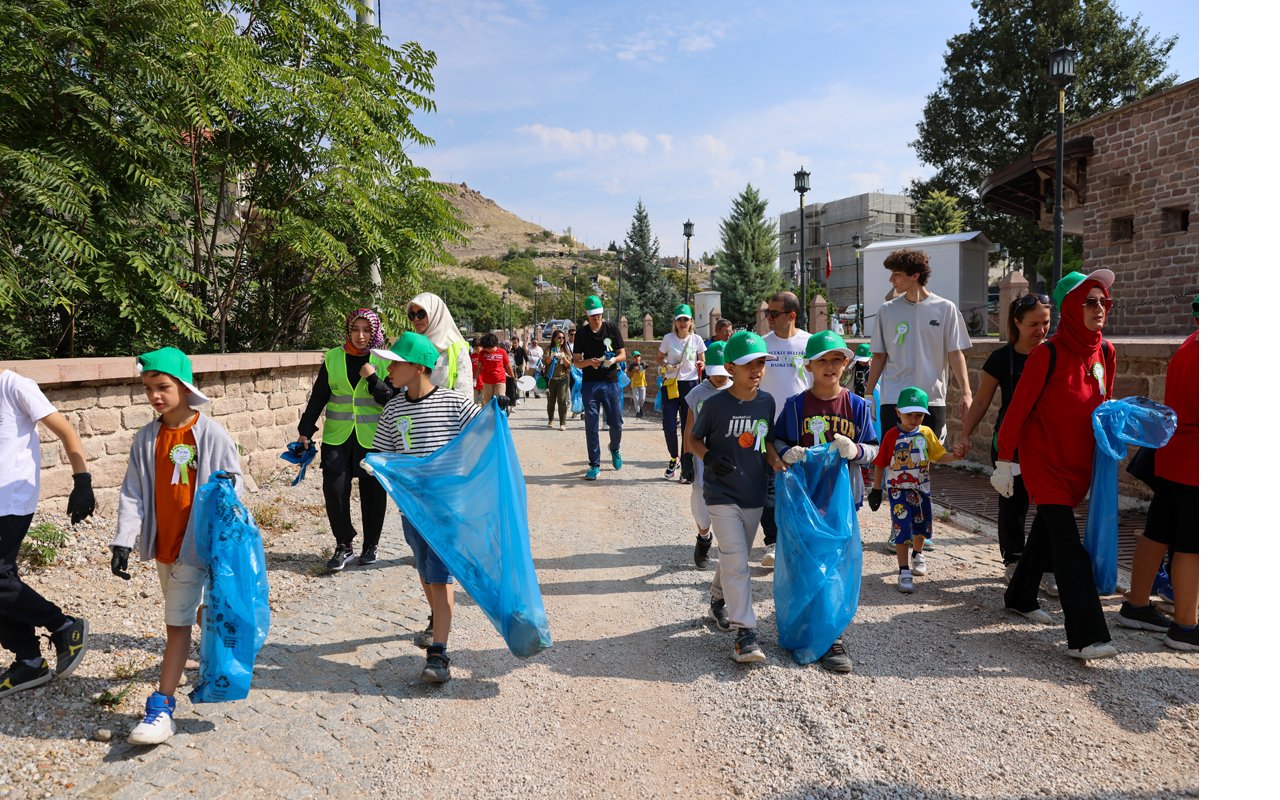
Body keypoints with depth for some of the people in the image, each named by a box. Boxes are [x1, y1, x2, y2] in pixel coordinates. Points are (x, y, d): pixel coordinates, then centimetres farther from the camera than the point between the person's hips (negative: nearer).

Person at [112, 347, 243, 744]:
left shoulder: (211, 436, -12)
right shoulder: (146, 439, 2)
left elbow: (231, 493, -9)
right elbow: (132, 494, 2)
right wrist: (123, 541, -9)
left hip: (197, 544, -5)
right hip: (162, 544, 5)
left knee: (178, 621, -6)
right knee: (197, 610, 20)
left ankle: (162, 708, -2)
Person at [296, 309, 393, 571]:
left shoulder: (384, 360, -1)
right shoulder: (333, 357, 4)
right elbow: (318, 397, 9)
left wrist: (374, 380, -19)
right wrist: (305, 431, 8)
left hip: (373, 439, -1)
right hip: (337, 438, 1)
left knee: (373, 493, 6)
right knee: (334, 491, -6)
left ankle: (371, 544, 24)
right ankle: (344, 546, 9)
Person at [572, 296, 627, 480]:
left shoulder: (612, 329, 2)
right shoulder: (581, 333, 2)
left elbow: (623, 355, 3)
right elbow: (576, 362, 2)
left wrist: (614, 359, -19)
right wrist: (590, 362, -19)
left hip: (611, 382, 0)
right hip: (590, 384, 0)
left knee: (616, 423, 3)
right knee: (592, 426, 1)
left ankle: (615, 449, 35)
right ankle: (594, 465, 9)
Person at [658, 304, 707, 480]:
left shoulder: (697, 339, 1)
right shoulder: (668, 338, -1)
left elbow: (702, 362, 11)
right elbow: (659, 358, 12)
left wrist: (700, 365, -12)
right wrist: (666, 365, -10)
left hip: (690, 385, 0)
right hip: (671, 385, 0)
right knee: (669, 426, -5)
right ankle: (674, 458, 23)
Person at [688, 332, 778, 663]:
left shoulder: (766, 402, 1)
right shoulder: (715, 404, -12)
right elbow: (694, 440, -1)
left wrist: (774, 463, -2)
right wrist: (710, 458, -19)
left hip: (754, 494, 5)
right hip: (722, 495, -5)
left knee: (735, 559, 19)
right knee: (736, 562, -11)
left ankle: (718, 596, 46)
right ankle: (744, 632, -8)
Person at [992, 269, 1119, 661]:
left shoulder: (1105, 353, 2)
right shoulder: (1048, 354, -17)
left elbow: (1103, 404, 16)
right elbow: (1018, 409, -13)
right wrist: (1004, 463, -11)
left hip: (1079, 461, 7)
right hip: (1044, 461, -7)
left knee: (1048, 530, 19)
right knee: (1069, 545, -11)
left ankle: (1020, 597, 38)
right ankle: (1085, 637, -12)